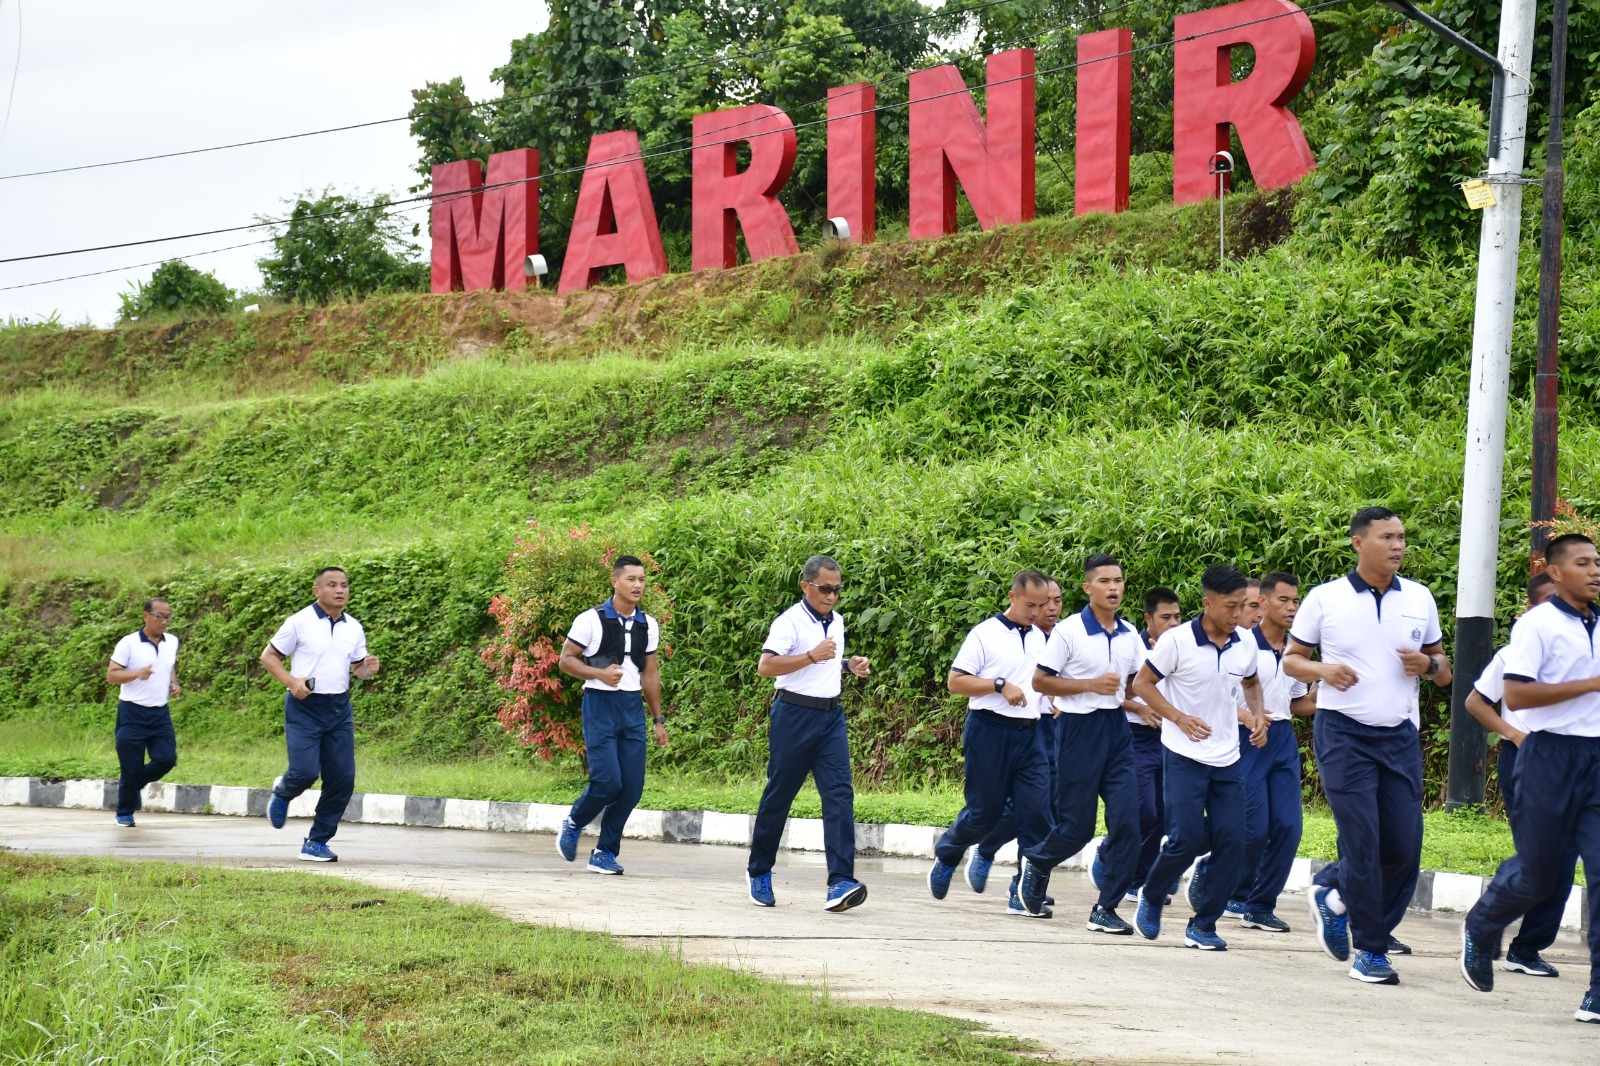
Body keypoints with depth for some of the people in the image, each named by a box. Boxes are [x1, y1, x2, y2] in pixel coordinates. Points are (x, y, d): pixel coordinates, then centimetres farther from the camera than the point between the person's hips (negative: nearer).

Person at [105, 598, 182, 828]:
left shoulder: (172, 642, 8)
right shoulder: (129, 644, -9)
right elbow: (111, 675, -9)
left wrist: (174, 684, 6)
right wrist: (137, 673, -25)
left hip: (160, 714, 5)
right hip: (133, 713, -5)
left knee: (167, 759, -6)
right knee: (132, 766, -1)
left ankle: (133, 783, 22)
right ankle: (125, 813, 17)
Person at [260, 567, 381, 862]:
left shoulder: (354, 628, 8)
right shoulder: (300, 622, -5)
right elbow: (269, 656, 0)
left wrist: (368, 669, -6)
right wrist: (291, 682, -15)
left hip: (339, 708, 5)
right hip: (305, 707, -5)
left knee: (342, 779, -1)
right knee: (305, 771, -15)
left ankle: (316, 842, 12)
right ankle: (282, 792, 23)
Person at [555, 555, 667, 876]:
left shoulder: (648, 626, 11)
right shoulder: (591, 620, -4)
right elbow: (565, 661, -3)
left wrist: (658, 719, 14)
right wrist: (600, 673, -18)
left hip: (633, 707, 5)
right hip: (600, 704, -5)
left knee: (632, 787, -1)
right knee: (607, 780, -15)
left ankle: (605, 852, 13)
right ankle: (573, 825, 13)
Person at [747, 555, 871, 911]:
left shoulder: (837, 622, 15)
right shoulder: (790, 622, -8)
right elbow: (765, 666, -19)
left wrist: (848, 665, 12)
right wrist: (813, 655, -23)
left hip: (831, 715, 6)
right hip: (795, 714, -6)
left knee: (840, 793, -9)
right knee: (779, 795, 4)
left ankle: (839, 883, -17)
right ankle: (758, 872, 22)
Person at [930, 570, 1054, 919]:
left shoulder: (1039, 638, 14)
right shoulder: (985, 634, -5)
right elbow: (955, 681, -8)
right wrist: (1000, 685, -16)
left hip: (1029, 733, 5)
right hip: (991, 730, -5)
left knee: (1036, 814, -6)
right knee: (984, 811, 0)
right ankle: (945, 857, 30)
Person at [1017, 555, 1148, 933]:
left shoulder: (1130, 635, 8)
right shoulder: (1068, 631, -8)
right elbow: (1040, 681, -8)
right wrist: (1092, 684, -15)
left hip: (1116, 728, 5)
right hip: (1079, 728, -5)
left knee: (1127, 820, -6)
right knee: (1077, 825, 0)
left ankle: (1105, 909, 1)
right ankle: (1037, 861, 32)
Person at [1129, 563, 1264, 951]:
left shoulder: (1245, 645, 3)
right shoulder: (1177, 641, -12)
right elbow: (1143, 684, -5)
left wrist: (1256, 713, 2)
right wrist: (1180, 718, -17)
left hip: (1228, 761, 5)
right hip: (1185, 757, -5)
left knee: (1232, 843, -3)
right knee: (1187, 839, -10)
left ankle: (1203, 925, 8)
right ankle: (1151, 897, 19)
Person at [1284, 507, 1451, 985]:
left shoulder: (1419, 598, 9)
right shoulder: (1326, 598, 0)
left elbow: (1442, 667, 16)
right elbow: (1291, 658, 7)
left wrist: (1428, 665, -7)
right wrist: (1323, 670, -14)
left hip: (1400, 735, 4)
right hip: (1343, 733, -4)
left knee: (1404, 846, 0)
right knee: (1363, 842, -8)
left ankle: (1333, 892, 27)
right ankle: (1371, 950, 3)